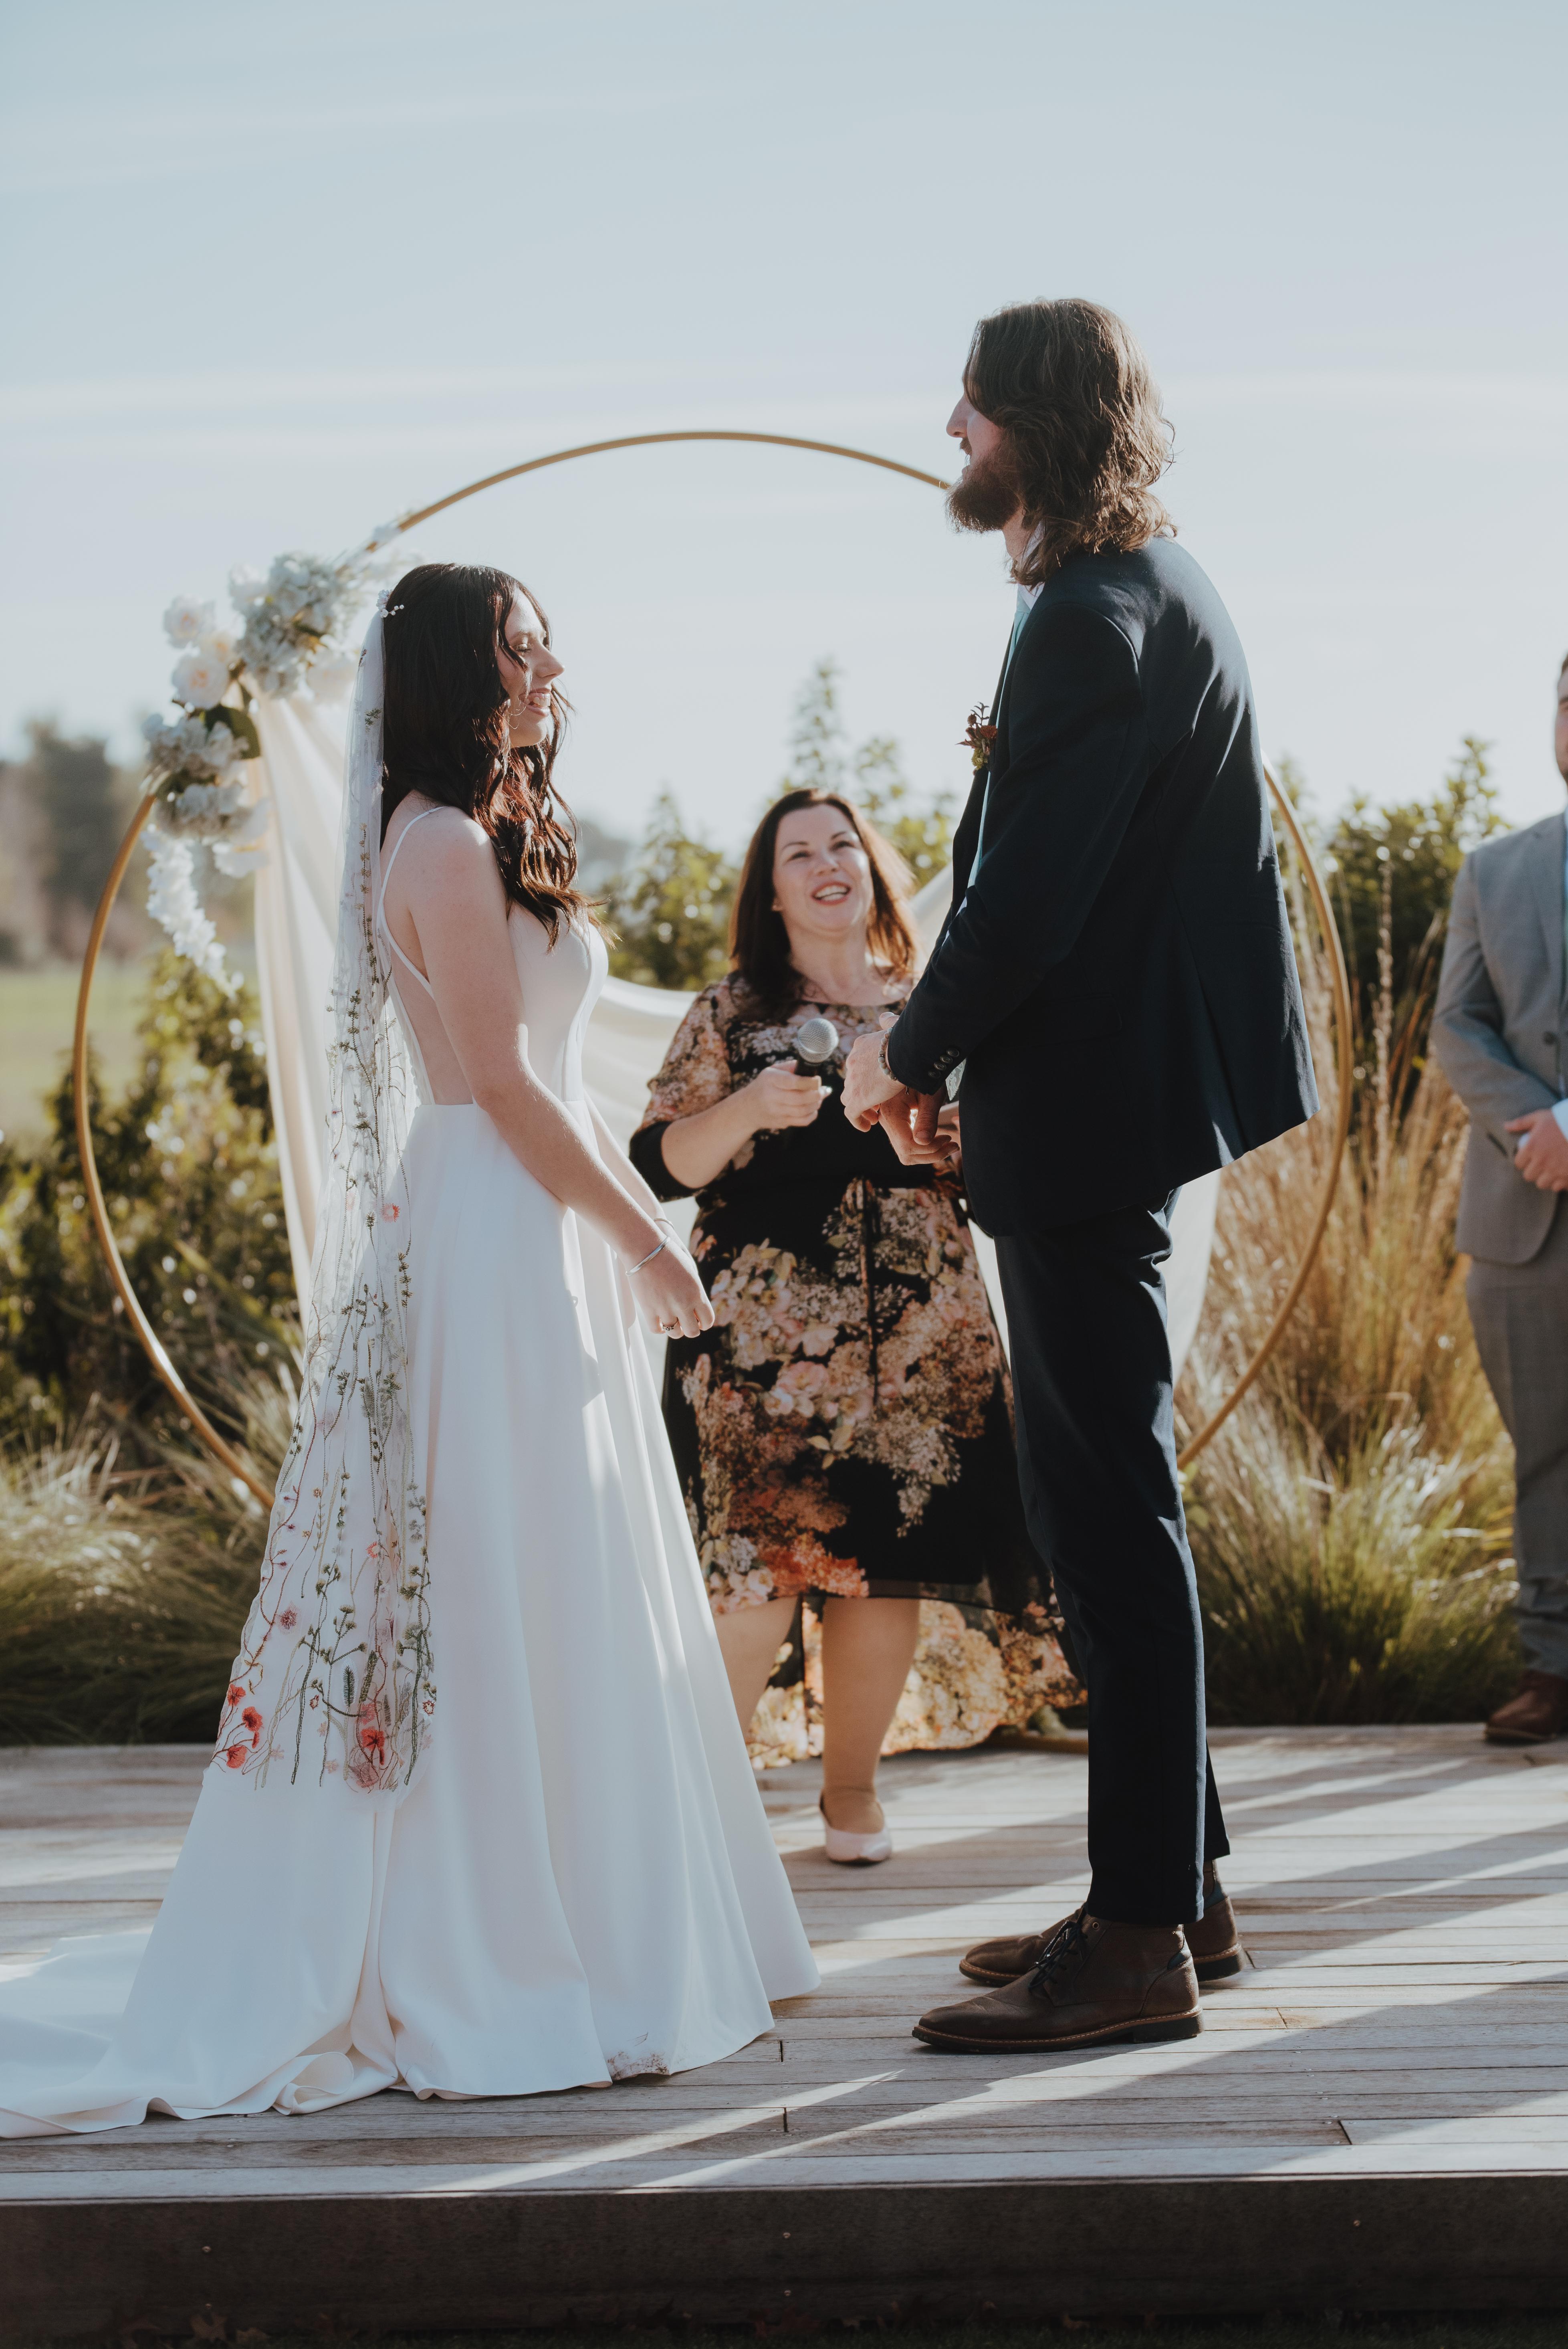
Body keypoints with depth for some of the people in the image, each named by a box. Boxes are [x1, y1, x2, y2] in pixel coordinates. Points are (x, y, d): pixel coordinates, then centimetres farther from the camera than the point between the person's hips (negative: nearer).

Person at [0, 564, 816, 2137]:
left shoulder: (487, 837, 18)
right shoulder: (448, 842, -13)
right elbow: (500, 1082, -16)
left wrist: (635, 1229, 16)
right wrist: (648, 1241, -11)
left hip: (537, 1250, 10)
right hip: (495, 1250, -10)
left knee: (550, 1598, 12)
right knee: (500, 1596, -7)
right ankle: (492, 1973, -2)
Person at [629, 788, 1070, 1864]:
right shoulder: (731, 1015, 6)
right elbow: (661, 1165, -1)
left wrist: (953, 1150, -4)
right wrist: (750, 1108, -17)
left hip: (922, 1327, 3)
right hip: (771, 1328, -3)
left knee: (890, 1560, 0)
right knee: (761, 1561, -12)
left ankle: (853, 1785, 16)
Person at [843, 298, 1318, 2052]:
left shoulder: (1097, 623, -19)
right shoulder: (1140, 592, 15)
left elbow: (1028, 901, -23)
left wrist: (908, 1054, -7)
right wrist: (942, 1050, 10)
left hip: (1087, 1113, -11)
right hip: (1114, 1096, 11)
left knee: (1106, 1509, -6)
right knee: (1103, 1497, 16)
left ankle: (1139, 1940, 0)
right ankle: (1173, 1884, 25)